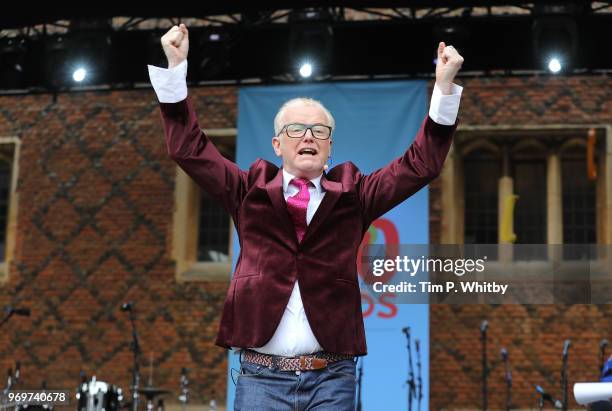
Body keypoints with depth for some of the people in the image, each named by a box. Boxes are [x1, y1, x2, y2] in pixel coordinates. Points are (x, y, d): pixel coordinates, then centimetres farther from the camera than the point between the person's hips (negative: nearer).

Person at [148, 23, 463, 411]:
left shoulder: (351, 194, 10)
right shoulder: (250, 191, 10)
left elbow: (420, 165, 7)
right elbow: (190, 149, 8)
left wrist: (445, 88, -1)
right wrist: (176, 68, 1)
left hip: (333, 377, 0)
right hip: (261, 374, 0)